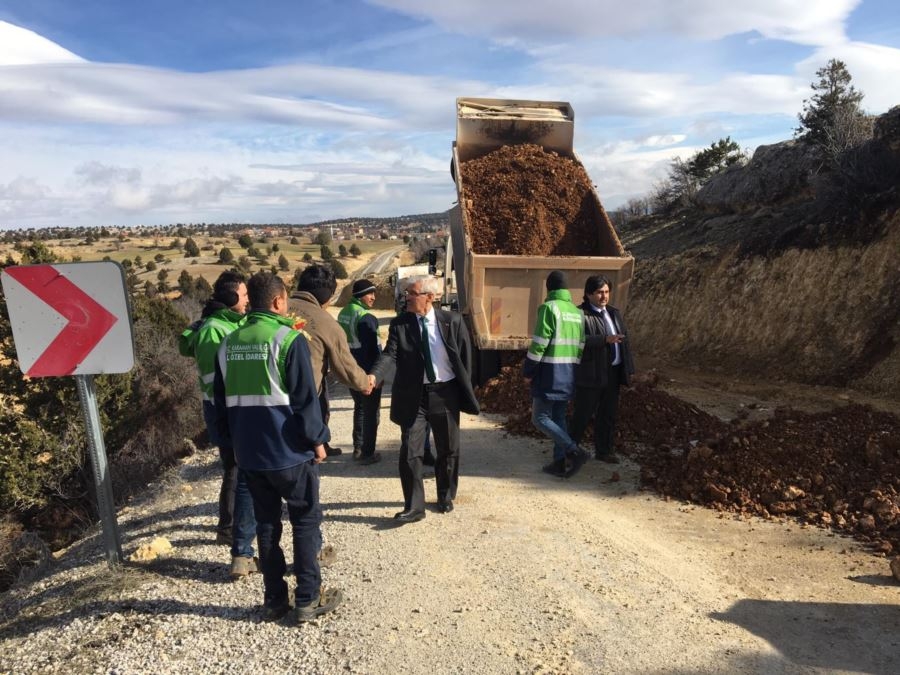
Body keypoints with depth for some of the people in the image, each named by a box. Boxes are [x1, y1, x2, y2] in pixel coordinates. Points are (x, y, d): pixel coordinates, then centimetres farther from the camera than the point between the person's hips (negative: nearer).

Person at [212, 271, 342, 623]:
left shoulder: (229, 343, 6)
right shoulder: (289, 339, -13)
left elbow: (221, 399, 12)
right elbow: (305, 398, -16)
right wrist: (317, 438, -5)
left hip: (249, 452, 6)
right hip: (289, 449, -6)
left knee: (266, 523, 15)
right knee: (306, 520, 8)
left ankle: (274, 599, 23)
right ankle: (308, 599, 13)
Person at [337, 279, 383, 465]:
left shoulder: (343, 313, 8)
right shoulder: (366, 317, -19)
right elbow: (372, 348, -19)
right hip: (367, 372, -8)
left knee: (359, 407, 20)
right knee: (372, 411, 2)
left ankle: (358, 449, 26)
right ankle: (367, 453, 6)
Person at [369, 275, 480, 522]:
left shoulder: (452, 321, -5)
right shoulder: (399, 324, -4)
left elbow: (465, 356, 1)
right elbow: (390, 355, -16)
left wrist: (465, 390, 0)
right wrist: (374, 375, -35)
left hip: (445, 393, 0)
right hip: (413, 395, 0)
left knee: (448, 451, 14)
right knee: (409, 453, -1)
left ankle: (446, 497, 36)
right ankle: (414, 507, 12)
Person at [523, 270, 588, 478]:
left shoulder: (549, 308, -12)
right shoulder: (577, 312, 11)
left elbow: (539, 343, -16)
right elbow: (581, 346, 13)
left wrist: (528, 371, -7)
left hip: (549, 372, -7)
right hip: (569, 374, 8)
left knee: (540, 417, -1)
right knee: (558, 417, 14)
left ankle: (573, 450, -11)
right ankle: (560, 462, 14)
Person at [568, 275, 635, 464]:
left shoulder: (614, 313, 14)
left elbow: (624, 340, 16)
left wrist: (628, 368, 13)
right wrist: (605, 339, -32)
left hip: (613, 372, 7)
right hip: (591, 374, -7)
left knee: (608, 414, 14)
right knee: (583, 414, 0)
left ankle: (604, 450, 26)